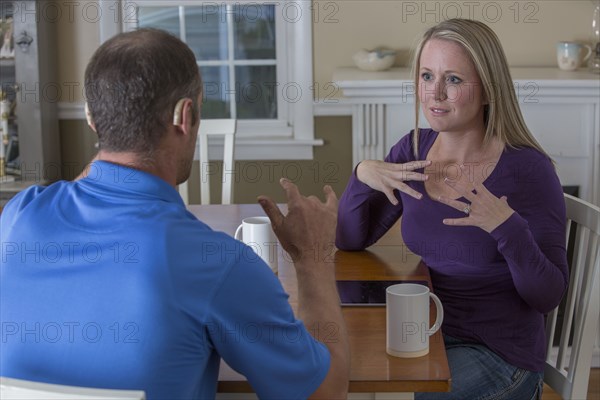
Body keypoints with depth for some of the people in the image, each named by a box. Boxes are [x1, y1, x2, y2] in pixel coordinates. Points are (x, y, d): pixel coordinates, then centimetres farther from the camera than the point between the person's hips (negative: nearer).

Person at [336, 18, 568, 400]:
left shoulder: (528, 169, -17)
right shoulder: (414, 149, -2)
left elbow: (548, 296, -16)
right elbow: (350, 240, 3)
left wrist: (507, 228, -33)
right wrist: (363, 176, -15)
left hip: (497, 352, -5)